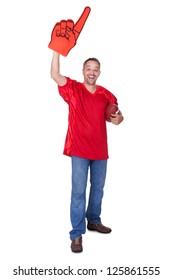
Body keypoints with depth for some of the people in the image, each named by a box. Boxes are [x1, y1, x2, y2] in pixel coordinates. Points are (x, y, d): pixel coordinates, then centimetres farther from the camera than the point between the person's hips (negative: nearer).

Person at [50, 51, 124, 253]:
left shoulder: (106, 95, 4)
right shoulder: (73, 89, -3)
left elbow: (117, 115, 13)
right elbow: (55, 75, -16)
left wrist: (118, 119, -11)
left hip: (100, 150, 4)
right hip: (79, 150, -4)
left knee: (97, 189, 17)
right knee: (78, 192, -3)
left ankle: (94, 221, 37)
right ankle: (77, 234, 5)